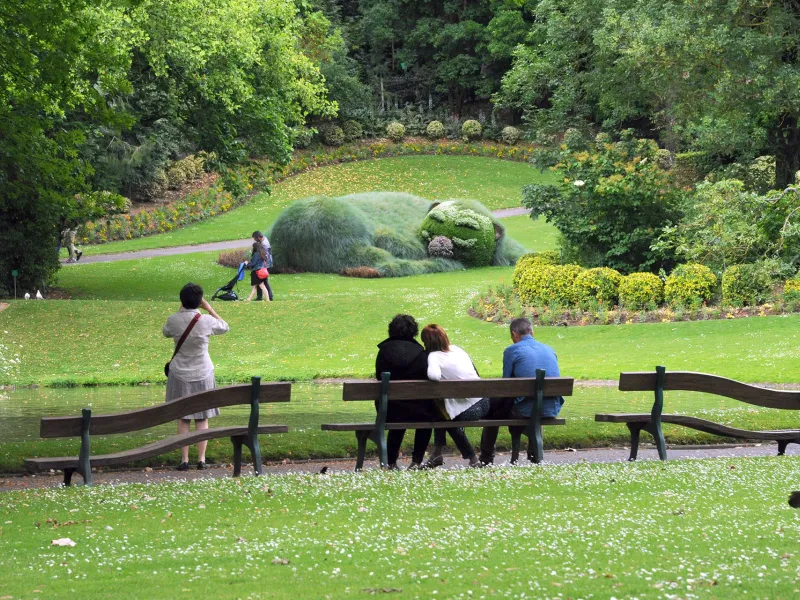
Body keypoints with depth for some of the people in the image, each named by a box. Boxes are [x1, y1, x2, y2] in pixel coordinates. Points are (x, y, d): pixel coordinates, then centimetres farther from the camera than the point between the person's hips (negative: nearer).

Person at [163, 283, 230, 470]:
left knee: (182, 419, 6)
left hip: (180, 375, 0)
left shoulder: (173, 320, -12)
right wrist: (210, 309, 9)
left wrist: (180, 311, 14)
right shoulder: (206, 321, -14)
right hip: (202, 374, 0)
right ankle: (201, 459, 7)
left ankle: (184, 460, 3)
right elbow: (225, 328, 7)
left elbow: (166, 333, 13)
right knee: (202, 418, 8)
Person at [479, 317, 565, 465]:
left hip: (524, 412, -5)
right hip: (552, 411, 5)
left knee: (492, 408, 22)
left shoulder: (511, 351, -3)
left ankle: (486, 459, 27)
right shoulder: (550, 350, 13)